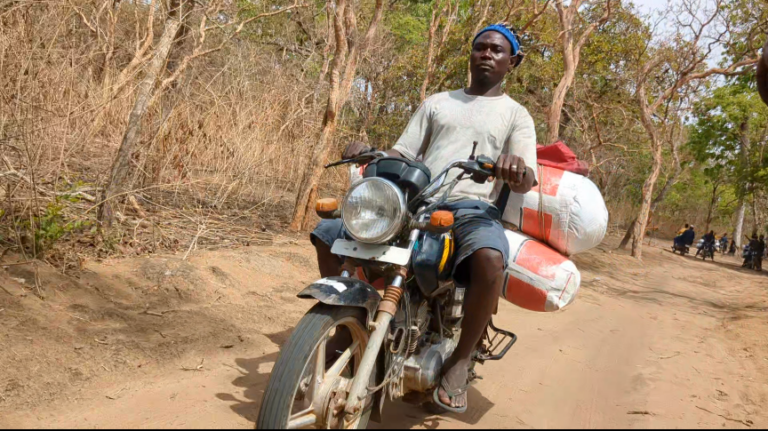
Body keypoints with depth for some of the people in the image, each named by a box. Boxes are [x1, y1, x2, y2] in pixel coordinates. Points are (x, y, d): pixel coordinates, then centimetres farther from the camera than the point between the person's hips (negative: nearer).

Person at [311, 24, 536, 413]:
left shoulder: (516, 115, 14)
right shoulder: (436, 102, 24)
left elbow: (526, 181, -3)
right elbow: (401, 155, 16)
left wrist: (517, 170, -28)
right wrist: (369, 154, -6)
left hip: (473, 208, -4)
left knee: (490, 261, -39)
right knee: (328, 233, -10)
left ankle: (460, 358, -15)